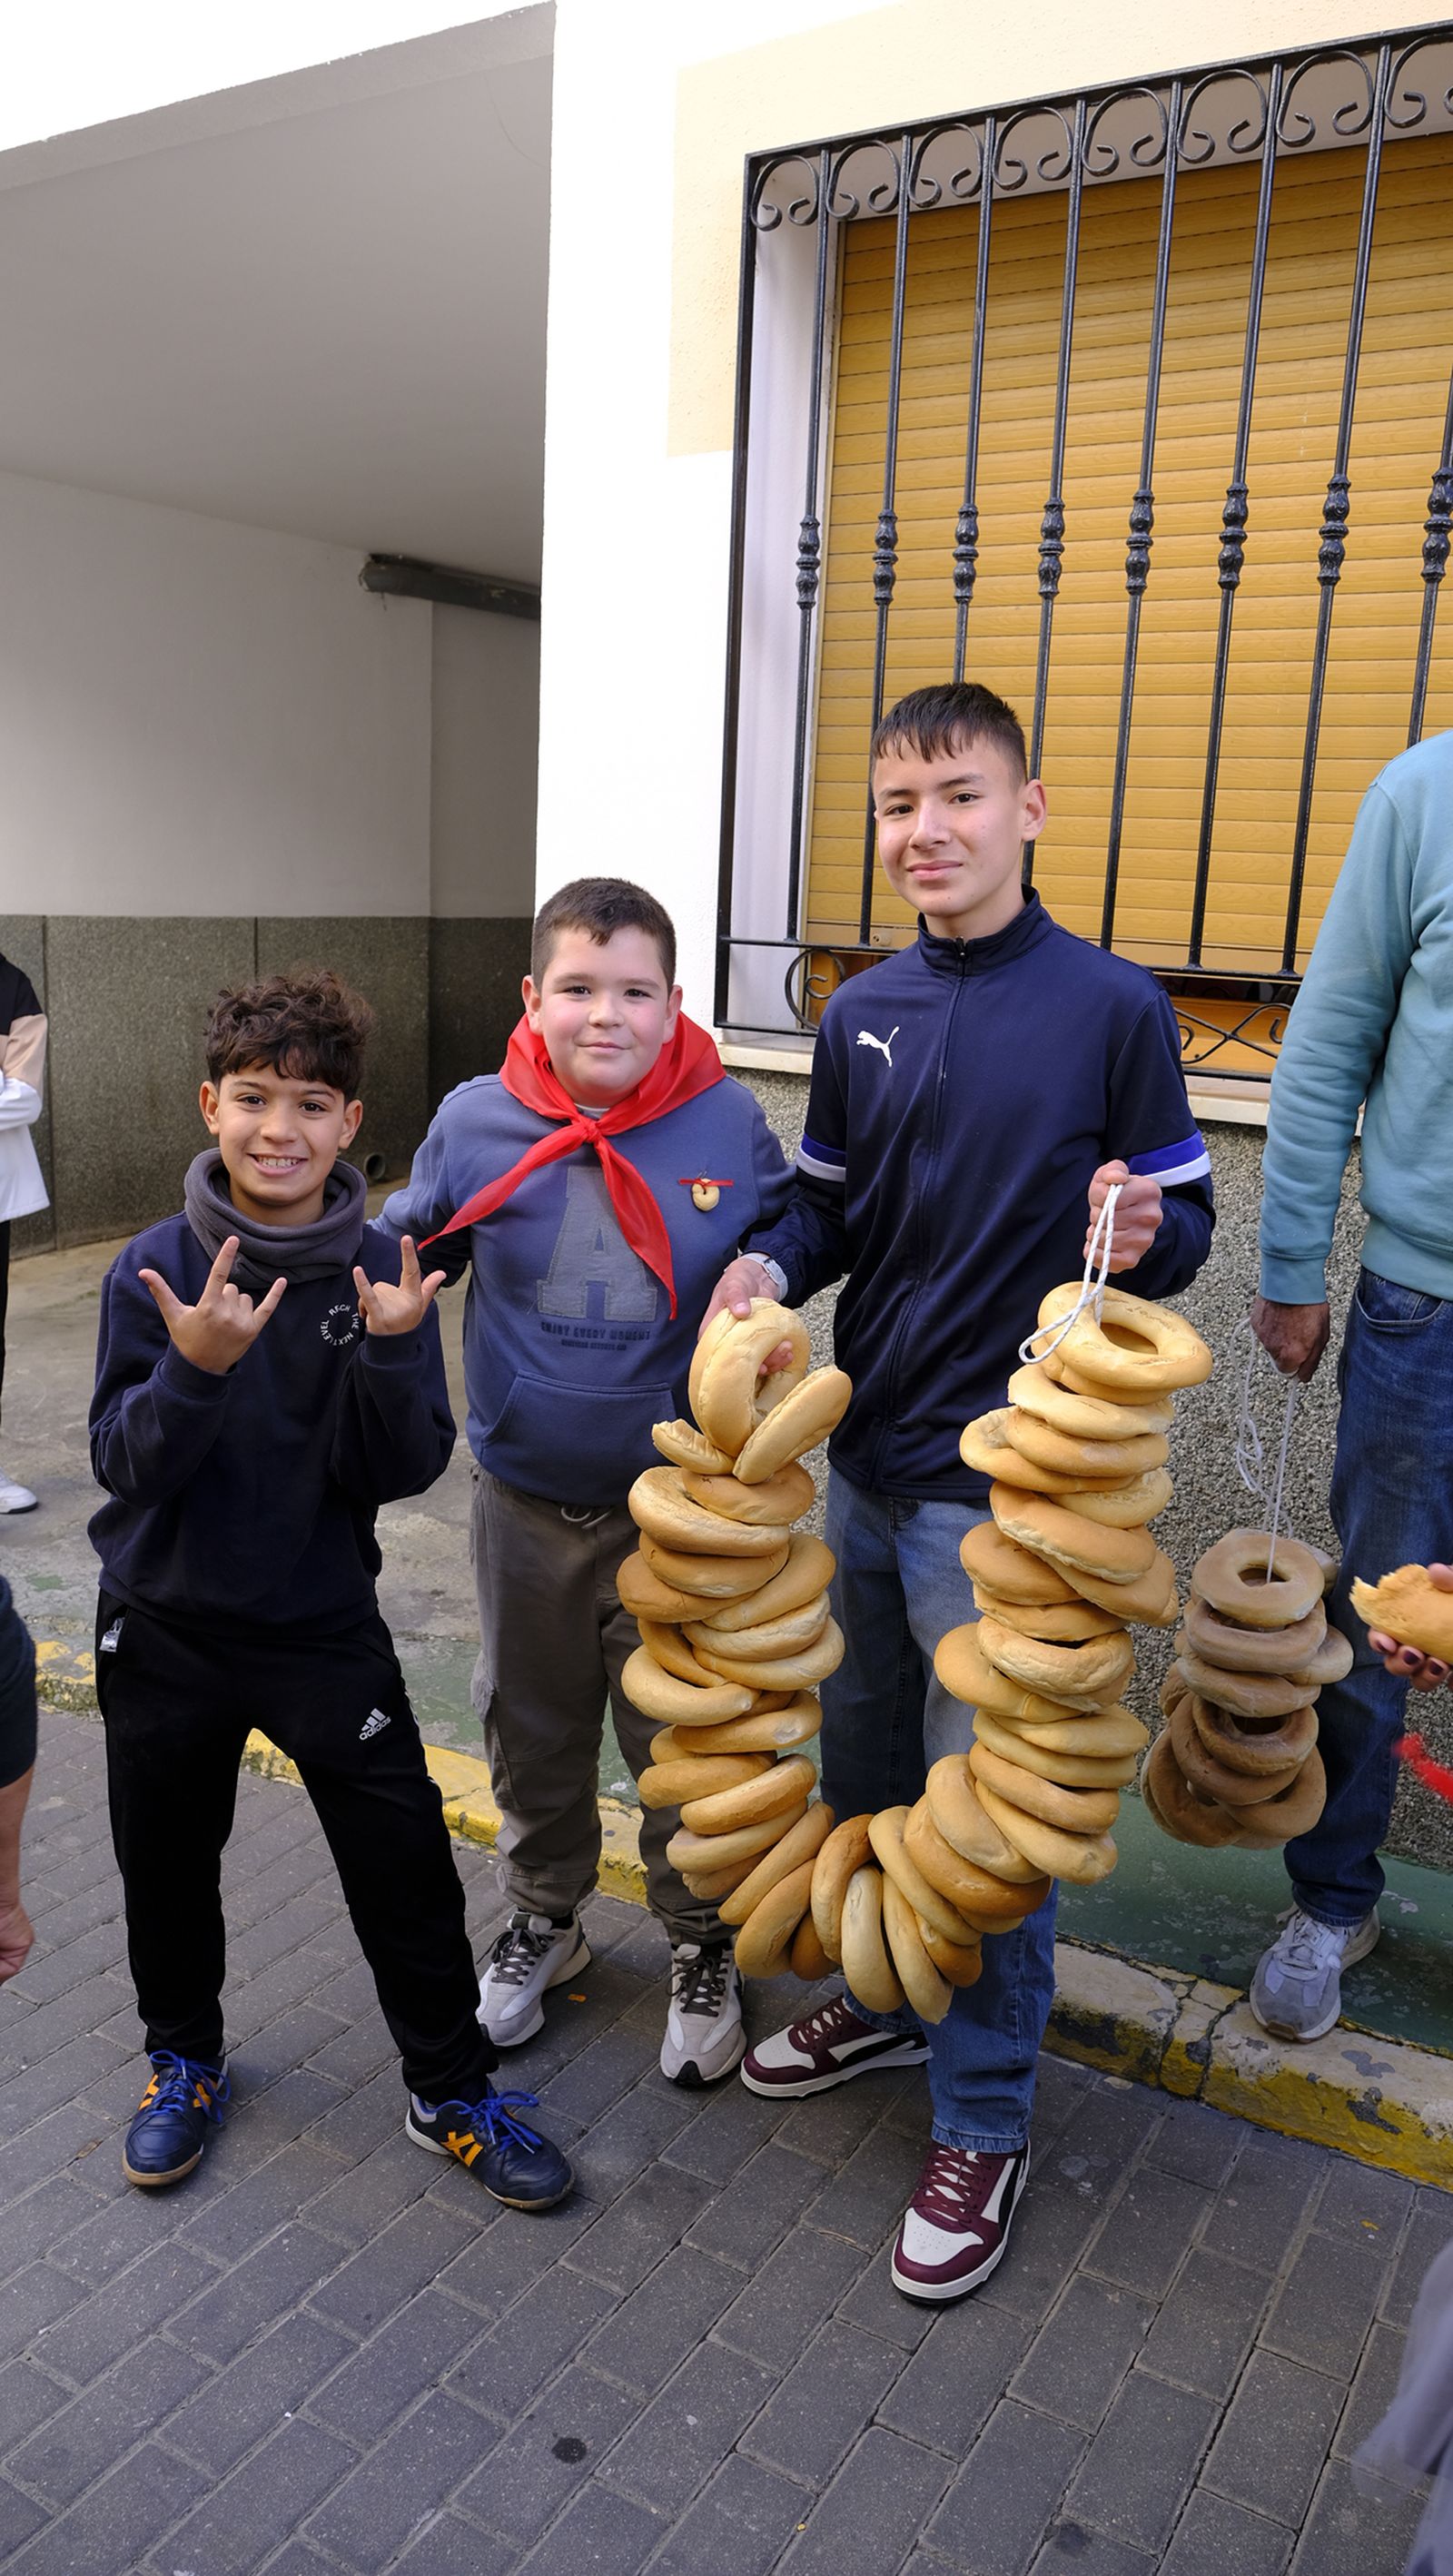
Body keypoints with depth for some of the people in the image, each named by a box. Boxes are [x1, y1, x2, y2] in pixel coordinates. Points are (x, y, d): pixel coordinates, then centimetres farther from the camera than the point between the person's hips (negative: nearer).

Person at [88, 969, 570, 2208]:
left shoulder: (381, 1274, -10)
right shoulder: (157, 1267, -11)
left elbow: (404, 1471, -12)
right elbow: (124, 1464, -14)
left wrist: (390, 1353, -30)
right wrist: (194, 1370, -32)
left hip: (326, 1620, 0)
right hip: (167, 1626, 1)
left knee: (407, 1863, 4)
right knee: (167, 1863, 18)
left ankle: (452, 2092, 27)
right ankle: (184, 2059, 45)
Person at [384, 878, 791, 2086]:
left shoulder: (728, 1122, -11)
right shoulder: (476, 1122, -8)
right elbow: (403, 1250, 8)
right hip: (525, 1499, 2)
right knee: (532, 1722, 21)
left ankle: (704, 1943, 37)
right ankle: (544, 1916, 46)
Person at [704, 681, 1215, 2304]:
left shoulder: (1113, 1005, -9)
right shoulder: (861, 1013, 5)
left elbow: (1181, 1227, -3)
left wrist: (1143, 1233, -25)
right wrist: (770, 1266, -7)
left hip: (1003, 1486, -5)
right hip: (863, 1455, 6)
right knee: (863, 1760, 20)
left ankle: (982, 2124, 26)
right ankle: (884, 1997, 45)